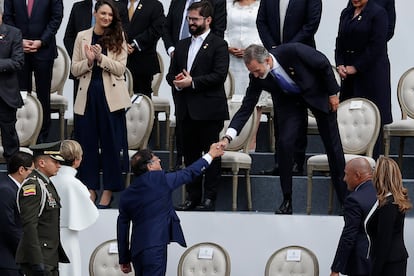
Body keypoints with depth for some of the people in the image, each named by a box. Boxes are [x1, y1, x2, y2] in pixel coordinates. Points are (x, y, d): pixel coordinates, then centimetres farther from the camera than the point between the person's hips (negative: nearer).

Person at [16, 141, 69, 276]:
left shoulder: (47, 184, 17)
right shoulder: (32, 186, -15)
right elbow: (29, 225, -21)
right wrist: (37, 262, -25)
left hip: (51, 258, 10)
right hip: (38, 257, -10)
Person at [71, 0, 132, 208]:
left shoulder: (118, 38, 2)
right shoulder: (82, 37, 6)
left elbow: (121, 68, -5)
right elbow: (75, 70, 6)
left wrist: (100, 57, -17)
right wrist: (88, 60, -13)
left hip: (110, 95, -2)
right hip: (88, 94, 2)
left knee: (111, 143, 2)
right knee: (87, 143, 4)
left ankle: (108, 191, 8)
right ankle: (90, 189, 12)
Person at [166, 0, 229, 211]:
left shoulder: (218, 45, -3)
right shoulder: (181, 45, 18)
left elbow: (219, 75, -13)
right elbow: (171, 74, 19)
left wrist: (192, 82, -15)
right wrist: (176, 82, -4)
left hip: (209, 110, -6)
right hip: (186, 110, 6)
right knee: (190, 154, 9)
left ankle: (209, 198, 0)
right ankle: (192, 196, 14)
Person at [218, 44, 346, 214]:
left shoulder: (292, 51, -36)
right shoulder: (257, 78, -23)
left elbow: (323, 64, -21)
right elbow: (246, 108, -19)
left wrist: (333, 93, -13)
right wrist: (228, 136, -30)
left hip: (317, 92, -2)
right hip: (289, 100, 2)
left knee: (333, 145, 3)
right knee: (284, 144, -15)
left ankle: (345, 199, 15)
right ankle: (287, 201, -4)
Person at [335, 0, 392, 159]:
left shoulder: (378, 13, -8)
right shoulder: (346, 13, 14)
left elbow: (376, 47, -14)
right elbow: (340, 42, 14)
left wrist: (355, 67, -14)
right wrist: (340, 65, -2)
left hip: (371, 73, -6)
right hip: (349, 75, 6)